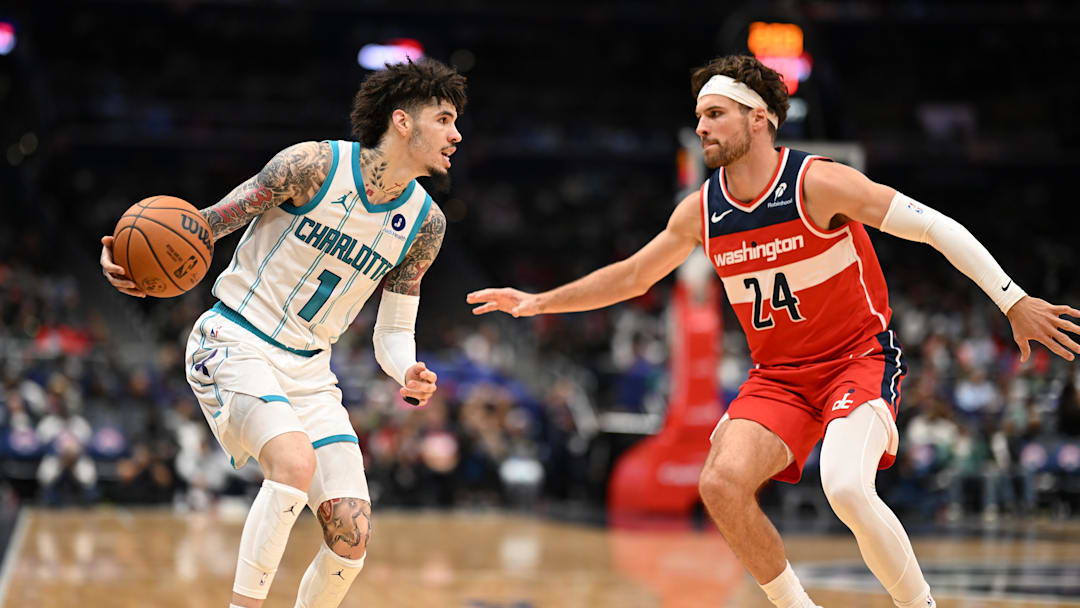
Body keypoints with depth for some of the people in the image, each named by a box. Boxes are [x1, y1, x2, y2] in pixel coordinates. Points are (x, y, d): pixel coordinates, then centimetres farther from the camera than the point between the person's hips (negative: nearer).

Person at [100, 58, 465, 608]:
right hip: (232, 344, -6)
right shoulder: (314, 166, -14)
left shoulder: (425, 223, 2)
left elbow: (393, 333, 8)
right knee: (296, 462, -33)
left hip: (307, 371, 6)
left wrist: (409, 375, -15)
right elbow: (210, 222, -5)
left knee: (352, 537, -6)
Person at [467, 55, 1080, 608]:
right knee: (722, 484, -18)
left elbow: (935, 226, -14)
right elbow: (631, 277, 14)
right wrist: (538, 302, 11)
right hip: (778, 375, 5)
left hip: (860, 357, -5)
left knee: (846, 487, -31)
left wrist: (1015, 301, -18)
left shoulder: (819, 182, -16)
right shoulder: (701, 211, 0)